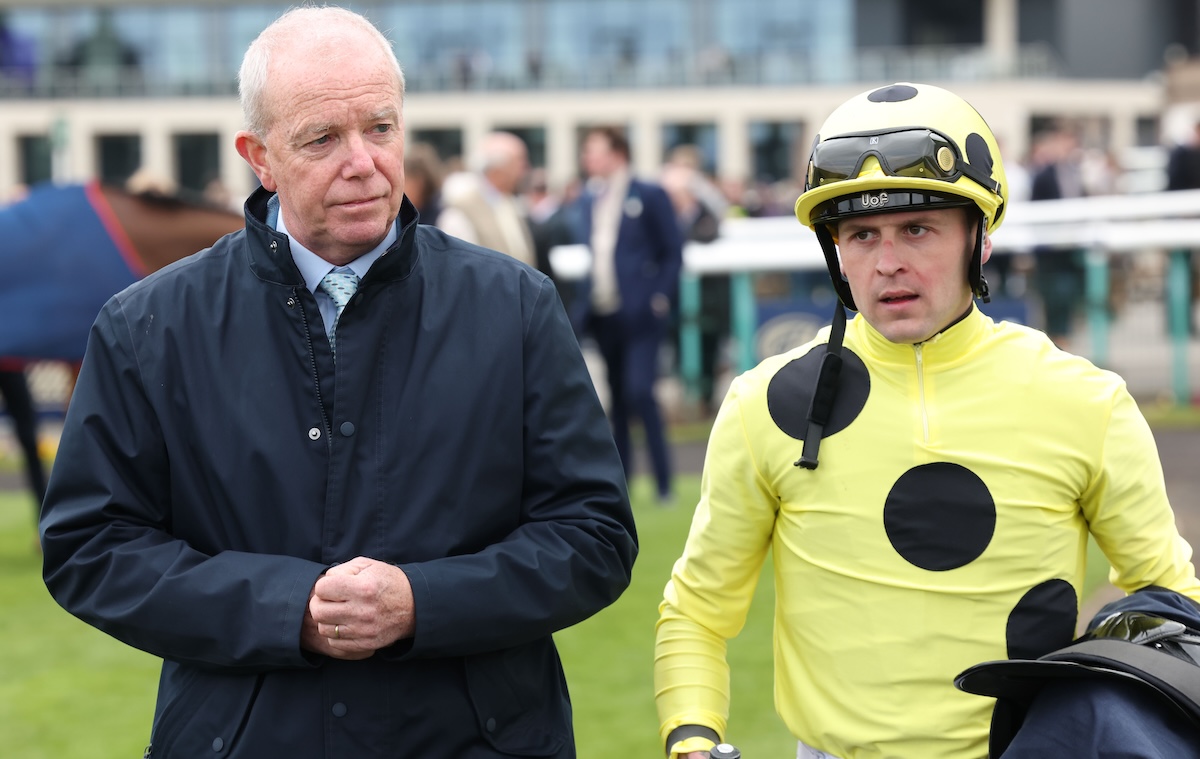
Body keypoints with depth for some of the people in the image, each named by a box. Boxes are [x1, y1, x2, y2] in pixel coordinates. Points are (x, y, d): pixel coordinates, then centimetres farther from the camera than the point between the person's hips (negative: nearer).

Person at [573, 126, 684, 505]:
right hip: (602, 314, 6)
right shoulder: (587, 199, 13)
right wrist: (582, 304, 4)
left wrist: (662, 298, -13)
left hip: (639, 314, -6)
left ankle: (663, 481, -5)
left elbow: (673, 252, -3)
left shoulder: (650, 195, -3)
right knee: (617, 398, 10)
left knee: (639, 391, -14)